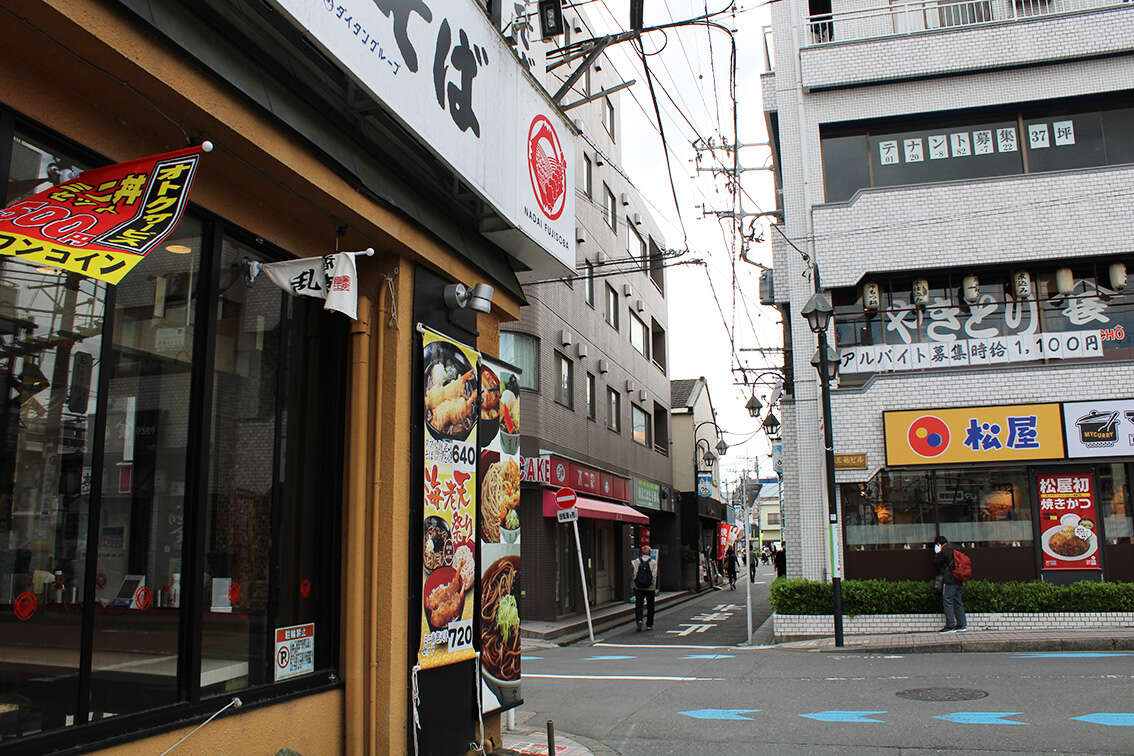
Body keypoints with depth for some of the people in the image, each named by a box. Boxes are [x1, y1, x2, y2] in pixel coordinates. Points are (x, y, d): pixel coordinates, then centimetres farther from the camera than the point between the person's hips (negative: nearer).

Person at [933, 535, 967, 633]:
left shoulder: (944, 550, -11)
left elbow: (936, 562, -4)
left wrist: (937, 553, 8)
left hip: (949, 580, -8)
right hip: (958, 581, 8)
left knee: (947, 602, -6)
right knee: (958, 602, 13)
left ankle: (950, 626, -8)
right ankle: (961, 624, 16)